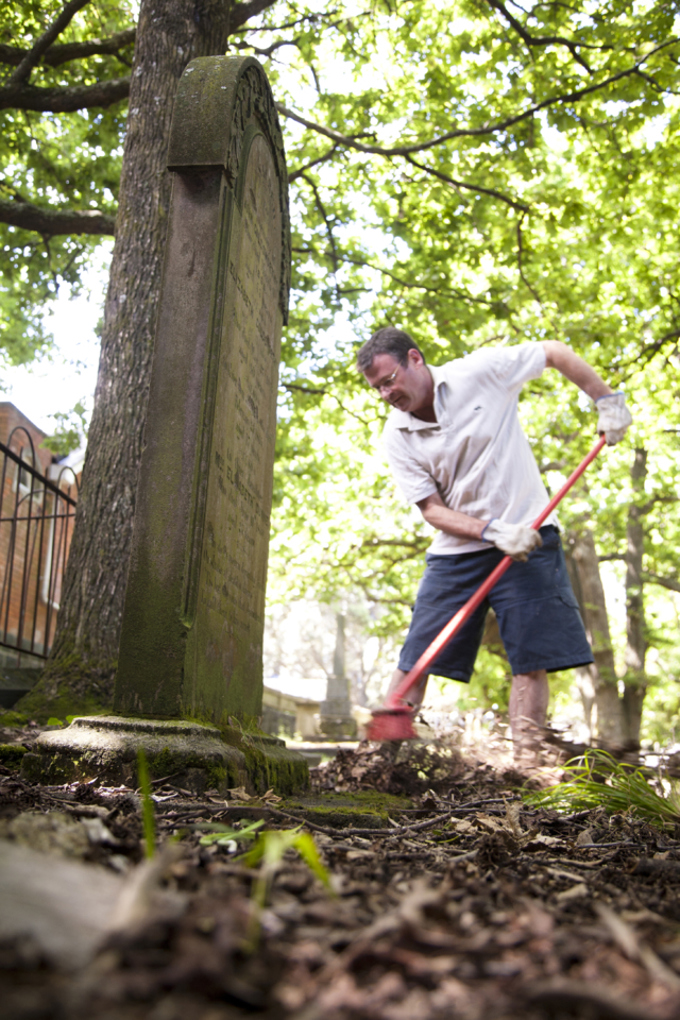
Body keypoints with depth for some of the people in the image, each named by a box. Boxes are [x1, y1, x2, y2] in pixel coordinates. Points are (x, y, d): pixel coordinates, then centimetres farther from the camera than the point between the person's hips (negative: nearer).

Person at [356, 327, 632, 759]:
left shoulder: (482, 371, -10)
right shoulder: (397, 436, -3)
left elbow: (556, 351, 3)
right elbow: (432, 509, -5)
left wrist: (606, 399, -4)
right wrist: (492, 531, -20)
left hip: (527, 538, -2)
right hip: (457, 550, 2)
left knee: (532, 661, -7)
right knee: (414, 661, -3)